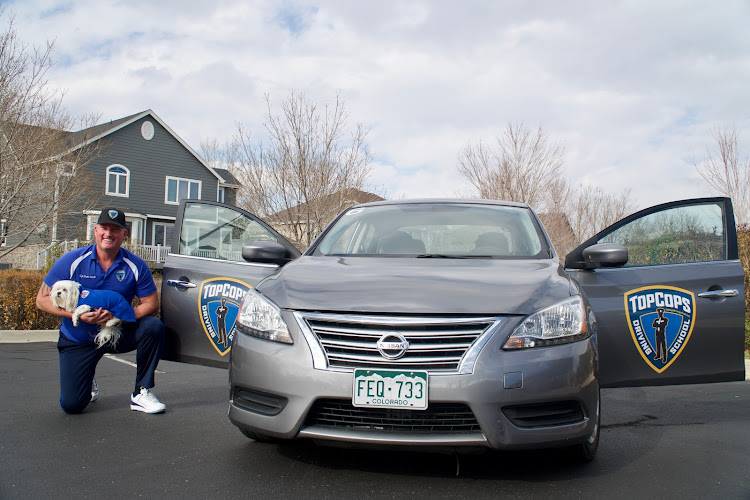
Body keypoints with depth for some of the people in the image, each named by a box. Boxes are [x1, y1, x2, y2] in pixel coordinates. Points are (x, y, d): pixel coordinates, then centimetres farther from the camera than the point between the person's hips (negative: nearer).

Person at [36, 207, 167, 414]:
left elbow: (151, 305, -10)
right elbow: (43, 300, -9)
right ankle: (88, 382, 28)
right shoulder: (72, 261, -11)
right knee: (71, 405, -11)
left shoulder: (136, 266, -10)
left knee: (154, 327, -29)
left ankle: (141, 393, -13)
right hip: (78, 340, 0)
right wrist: (78, 314, -24)